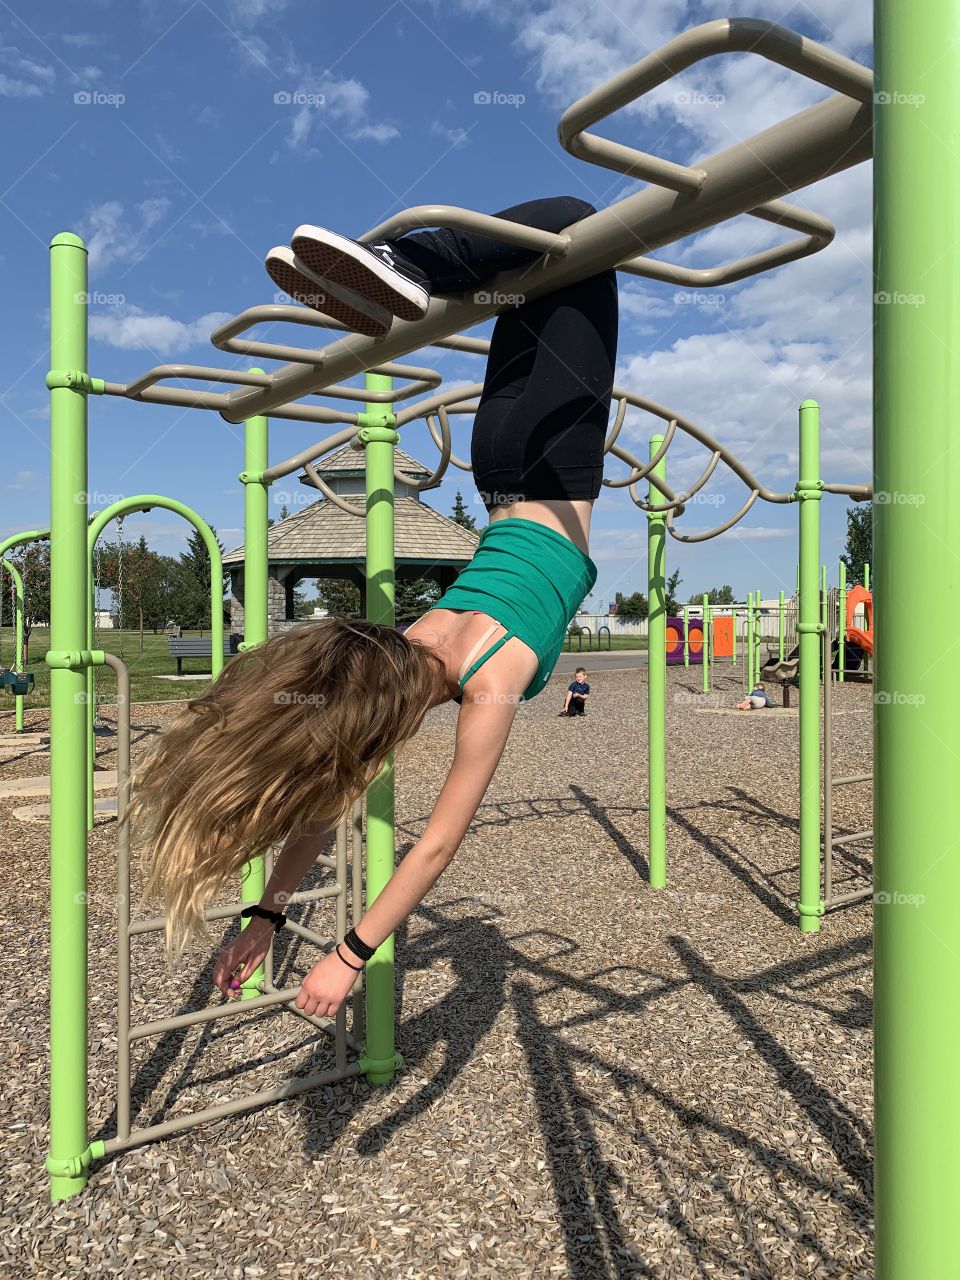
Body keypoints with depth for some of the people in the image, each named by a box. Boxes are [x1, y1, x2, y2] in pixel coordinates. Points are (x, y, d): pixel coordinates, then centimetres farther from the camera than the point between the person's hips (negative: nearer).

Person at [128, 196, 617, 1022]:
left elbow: (442, 840, -30)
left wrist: (352, 955, -25)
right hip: (510, 486, 2)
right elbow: (329, 795, -8)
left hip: (554, 483, -2)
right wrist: (266, 919, -6)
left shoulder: (489, 677, -34)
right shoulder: (397, 663, -19)